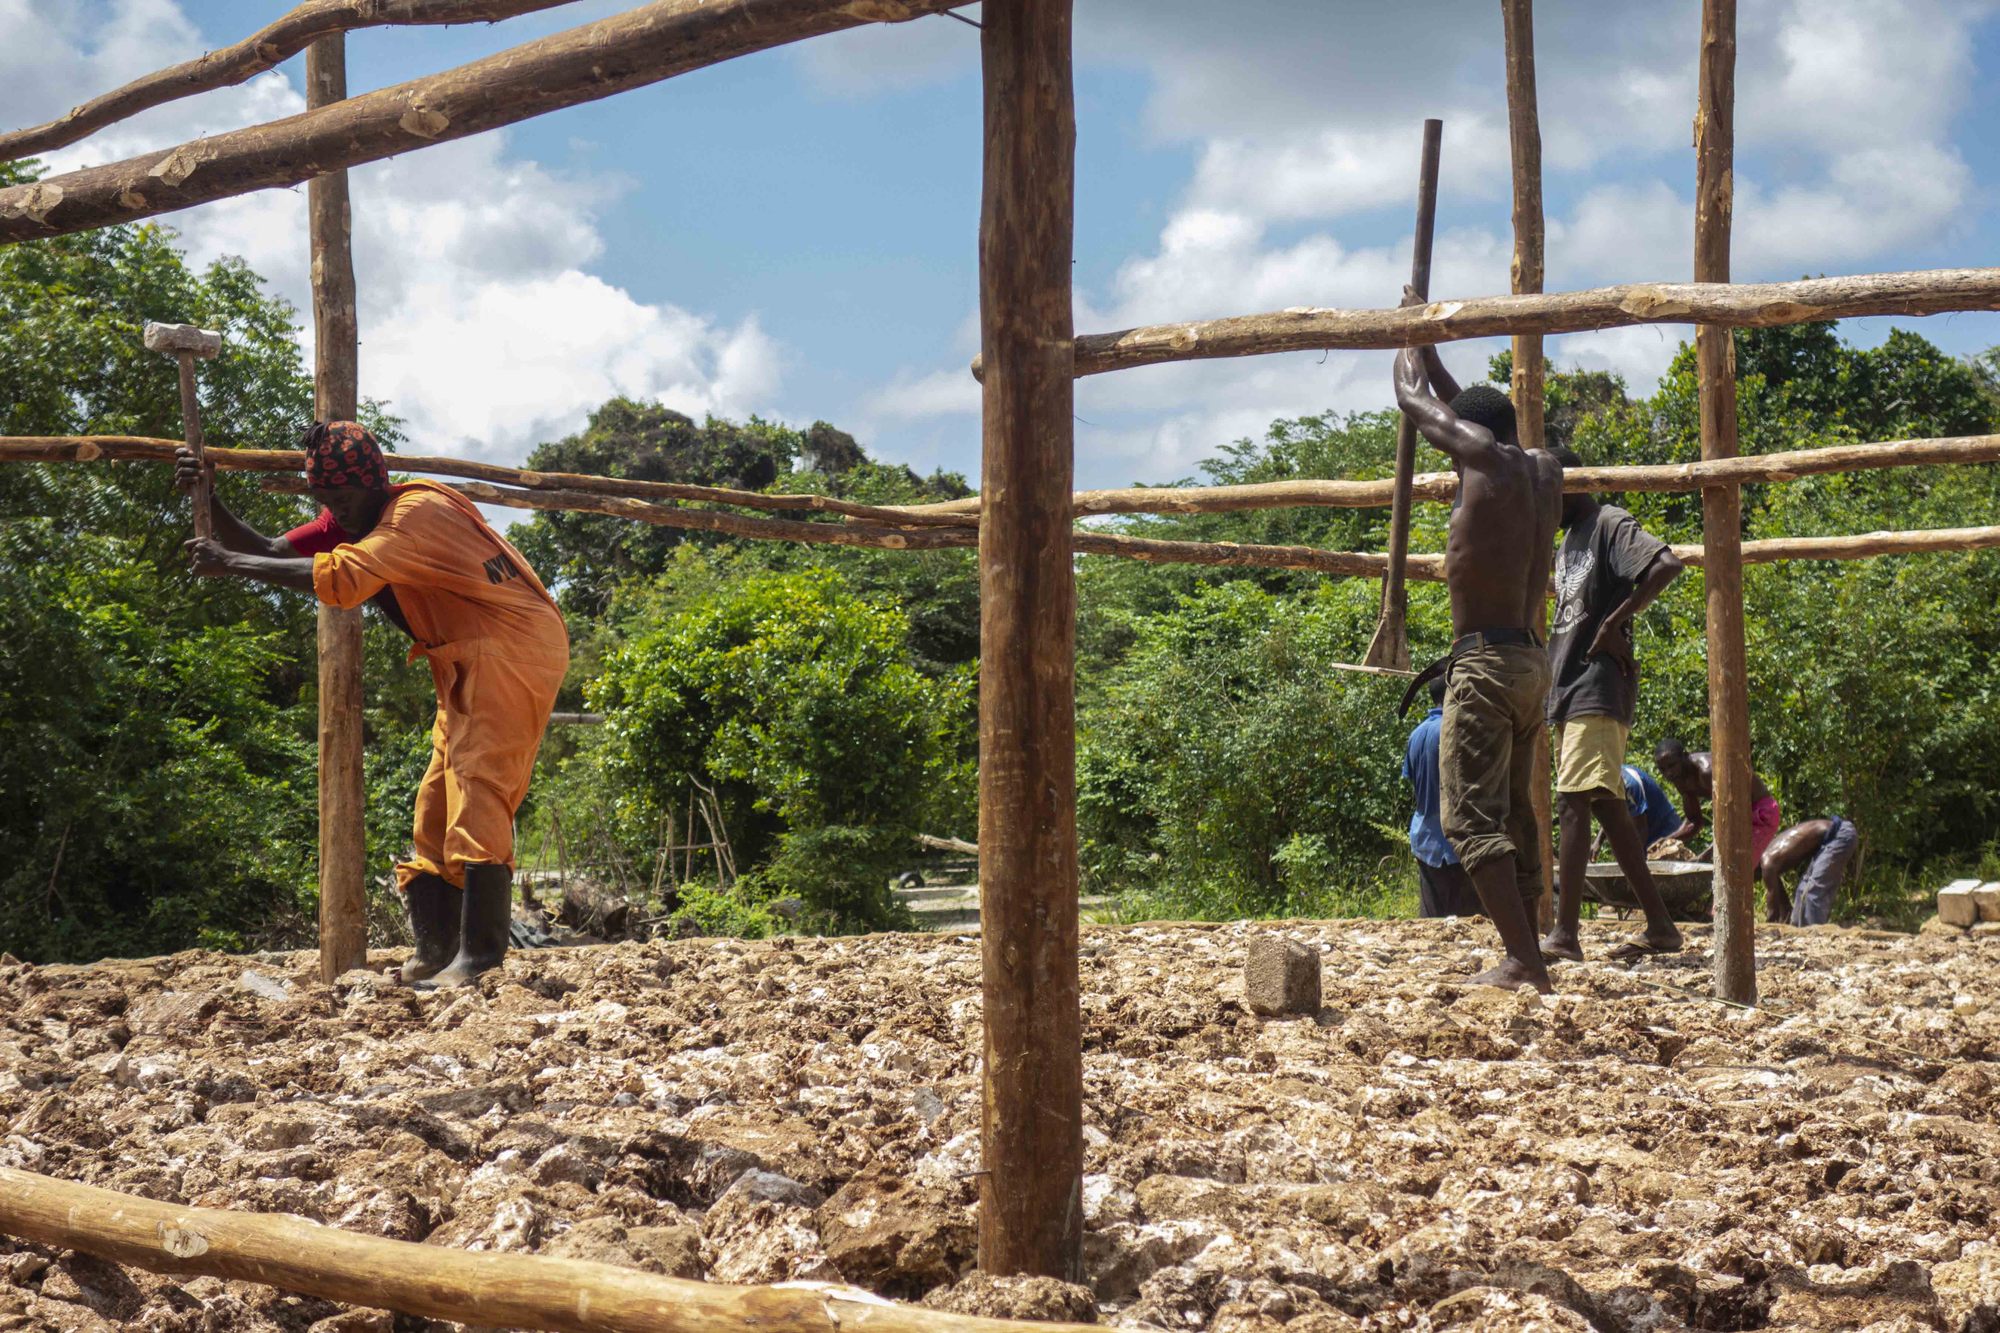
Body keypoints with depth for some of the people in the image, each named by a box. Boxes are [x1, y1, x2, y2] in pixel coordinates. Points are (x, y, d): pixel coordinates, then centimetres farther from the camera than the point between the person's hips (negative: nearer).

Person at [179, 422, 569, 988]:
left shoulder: (419, 512, -20)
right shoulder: (350, 524, 10)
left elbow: (343, 578, -33)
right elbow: (271, 552, 11)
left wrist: (230, 564, -28)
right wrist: (208, 503, -3)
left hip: (511, 655, -11)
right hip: (467, 666, 11)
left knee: (477, 796, -20)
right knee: (435, 808, 8)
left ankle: (479, 958, -25)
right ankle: (435, 955, 9)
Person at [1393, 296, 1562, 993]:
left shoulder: (1485, 456, -8)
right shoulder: (1545, 470, 13)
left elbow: (1412, 396, 4)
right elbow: (1462, 404, 30)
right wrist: (1427, 346, 38)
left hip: (1486, 663, -9)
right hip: (1533, 660, 9)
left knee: (1471, 817, -10)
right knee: (1514, 812, 15)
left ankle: (1523, 961, -18)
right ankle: (1525, 952, 19)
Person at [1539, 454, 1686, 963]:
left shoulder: (1611, 524, -7)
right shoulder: (1567, 543, 22)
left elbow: (1667, 566, -23)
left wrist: (1613, 624, -21)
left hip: (1599, 687, -10)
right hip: (1568, 689, 10)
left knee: (1575, 801, -16)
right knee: (1605, 805, 9)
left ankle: (1564, 933, -20)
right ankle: (1659, 926, 14)